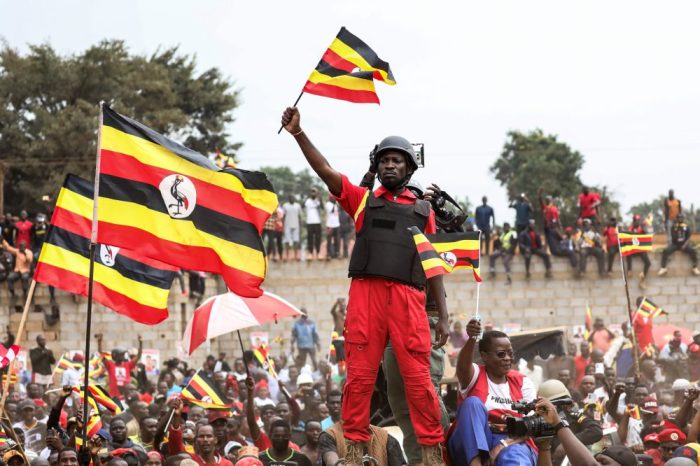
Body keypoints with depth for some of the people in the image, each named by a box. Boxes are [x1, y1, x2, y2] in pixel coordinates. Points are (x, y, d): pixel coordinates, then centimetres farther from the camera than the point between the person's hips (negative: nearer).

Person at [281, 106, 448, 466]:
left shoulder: (423, 211, 19)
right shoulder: (363, 200, 17)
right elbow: (326, 172, 5)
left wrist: (443, 316, 11)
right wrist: (298, 133, -7)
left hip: (408, 298, 0)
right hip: (366, 293, 0)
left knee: (418, 378, -4)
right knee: (360, 376, -1)